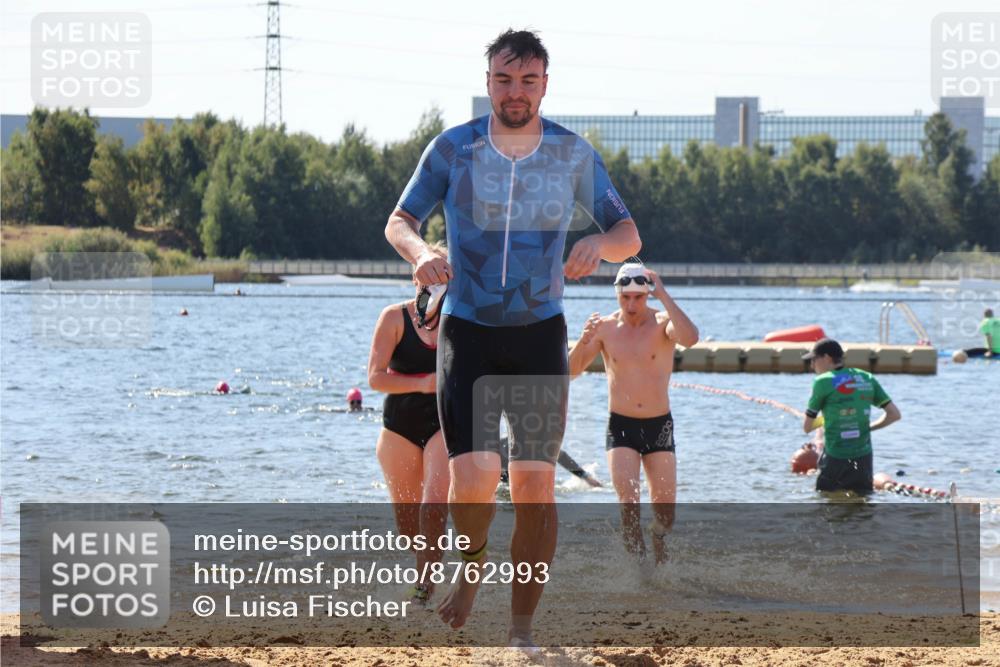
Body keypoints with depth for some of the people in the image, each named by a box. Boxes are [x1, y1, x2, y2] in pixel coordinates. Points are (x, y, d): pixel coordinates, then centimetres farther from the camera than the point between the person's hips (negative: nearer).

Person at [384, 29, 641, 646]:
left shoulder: (574, 155, 1)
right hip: (467, 332, -1)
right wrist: (420, 252, -17)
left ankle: (522, 629, 5)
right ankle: (474, 562, 18)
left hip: (540, 334, 1)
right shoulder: (454, 149, -1)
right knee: (474, 478, -15)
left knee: (535, 484, -5)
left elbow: (629, 236, 5)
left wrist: (598, 243, -19)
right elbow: (398, 222, 7)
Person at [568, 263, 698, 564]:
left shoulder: (662, 323, -6)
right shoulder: (605, 327, -1)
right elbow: (572, 369, -7)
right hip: (621, 426, 0)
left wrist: (663, 295, -29)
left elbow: (690, 338, -29)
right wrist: (584, 340, -27)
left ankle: (660, 564, 32)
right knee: (629, 501, -19)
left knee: (665, 512, 4)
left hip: (659, 426, 0)